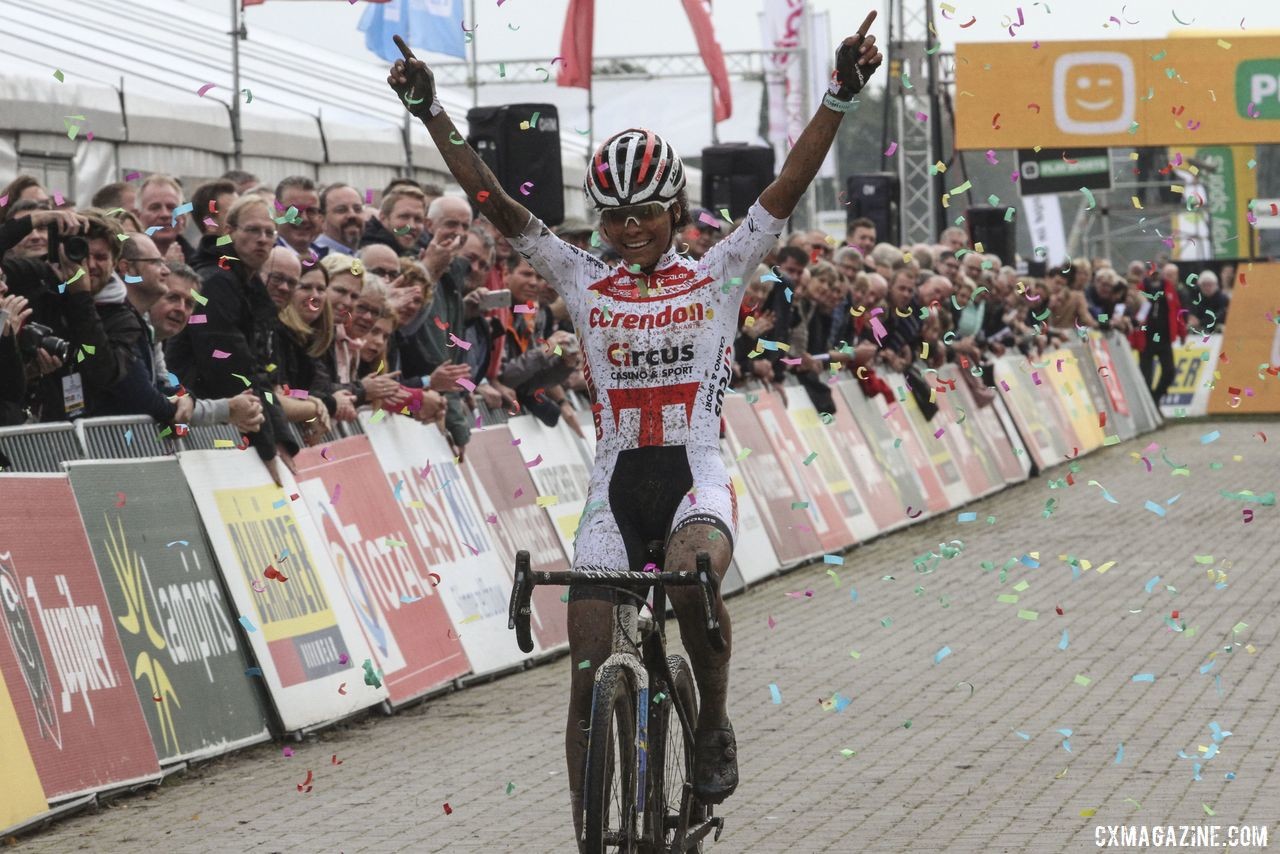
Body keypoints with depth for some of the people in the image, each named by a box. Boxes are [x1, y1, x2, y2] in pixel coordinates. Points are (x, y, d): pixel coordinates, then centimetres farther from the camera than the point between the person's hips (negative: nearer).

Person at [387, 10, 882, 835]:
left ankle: (714, 728, -10)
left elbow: (791, 185, -5)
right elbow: (496, 204, 1)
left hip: (696, 474, -2)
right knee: (589, 677, -5)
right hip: (616, 482, 2)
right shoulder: (585, 283, 7)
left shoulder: (717, 275, 4)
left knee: (693, 579, -35)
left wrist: (841, 97, -17)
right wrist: (432, 116, -7)